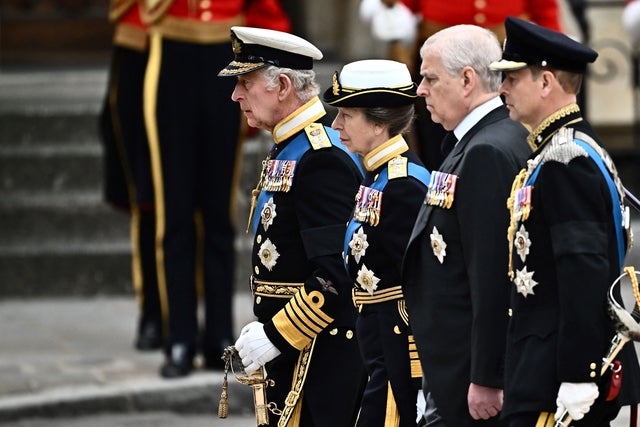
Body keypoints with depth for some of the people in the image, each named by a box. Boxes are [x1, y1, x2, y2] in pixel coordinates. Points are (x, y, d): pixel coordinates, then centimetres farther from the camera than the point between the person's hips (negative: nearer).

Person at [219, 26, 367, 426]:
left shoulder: (321, 159, -17)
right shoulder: (290, 150, 14)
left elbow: (337, 273, -23)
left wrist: (277, 335, -19)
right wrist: (267, 328, 14)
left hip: (318, 357, -10)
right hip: (291, 352, 10)